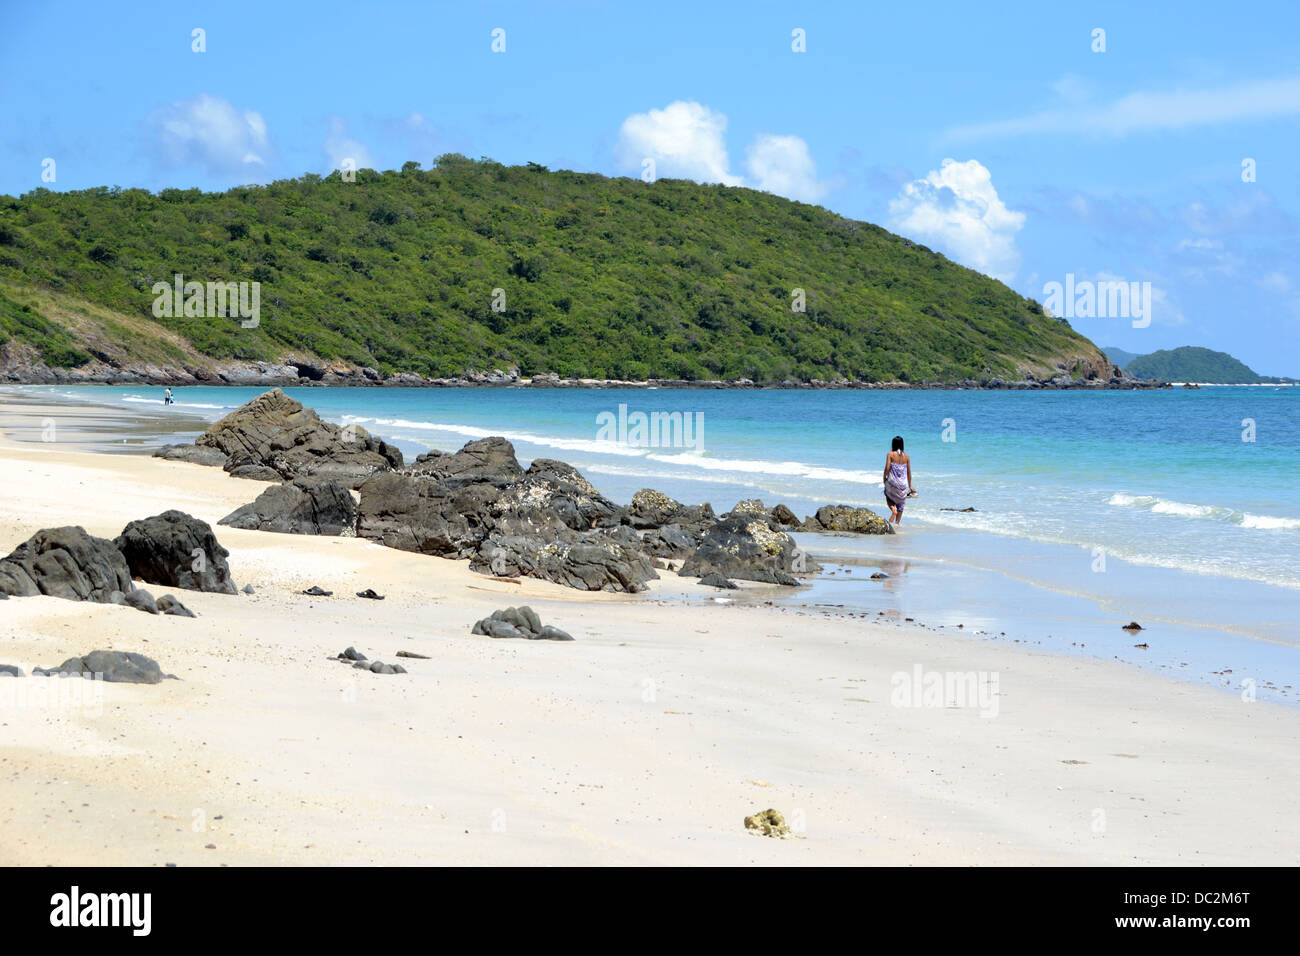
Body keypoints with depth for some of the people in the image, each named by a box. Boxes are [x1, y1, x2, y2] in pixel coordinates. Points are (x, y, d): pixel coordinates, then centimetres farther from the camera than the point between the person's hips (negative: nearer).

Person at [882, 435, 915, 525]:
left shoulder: (890, 454, -6)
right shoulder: (906, 456, 3)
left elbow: (887, 468, -14)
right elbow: (909, 472, 6)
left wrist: (884, 478, 3)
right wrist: (910, 486, 14)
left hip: (892, 481, -2)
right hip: (903, 483, 2)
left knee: (889, 499, 21)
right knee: (900, 505, 13)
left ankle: (893, 509, -9)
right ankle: (897, 523, 13)